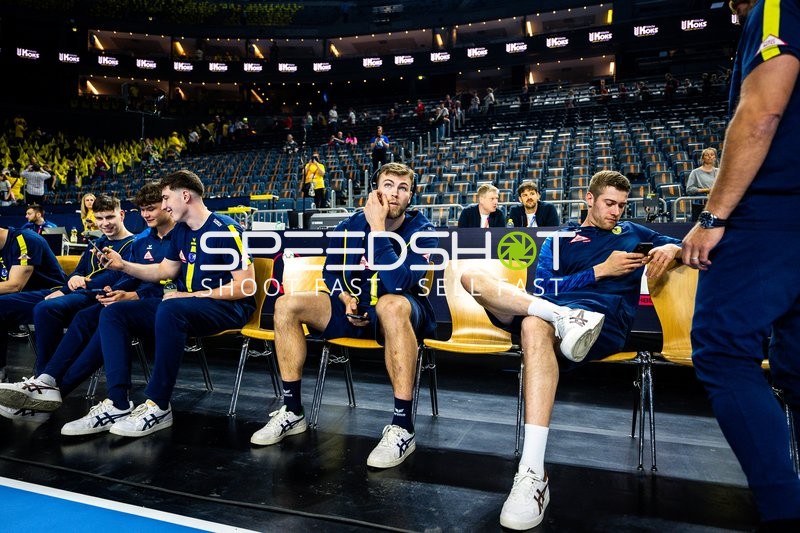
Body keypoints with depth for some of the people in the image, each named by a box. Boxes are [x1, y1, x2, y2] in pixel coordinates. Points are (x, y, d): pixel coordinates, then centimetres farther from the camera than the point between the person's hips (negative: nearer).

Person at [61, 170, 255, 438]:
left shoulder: (226, 230, -13)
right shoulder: (180, 231, 13)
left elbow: (246, 286, -18)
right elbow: (164, 270, 24)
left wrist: (192, 295, -18)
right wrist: (123, 266, 11)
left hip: (226, 307, -9)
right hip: (184, 304, 9)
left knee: (169, 310, -39)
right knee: (113, 313, -5)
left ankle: (158, 407, -28)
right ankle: (117, 404, -14)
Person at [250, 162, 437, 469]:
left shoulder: (421, 231, -14)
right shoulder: (350, 226, -1)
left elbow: (400, 284, -29)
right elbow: (331, 272, 12)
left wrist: (378, 228, -29)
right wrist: (346, 300, -8)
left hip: (403, 315, -5)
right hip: (356, 311, 5)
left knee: (391, 305, -41)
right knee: (287, 304, -11)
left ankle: (403, 428, -36)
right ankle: (292, 412, -4)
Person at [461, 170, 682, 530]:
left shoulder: (632, 233, 28)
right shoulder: (558, 240, 25)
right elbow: (545, 289, 10)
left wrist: (671, 249, 5)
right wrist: (600, 270, 1)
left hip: (606, 317, -3)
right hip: (549, 307, 3)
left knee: (536, 324, -42)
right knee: (472, 276, -17)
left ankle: (533, 475, -49)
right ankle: (565, 319, -36)